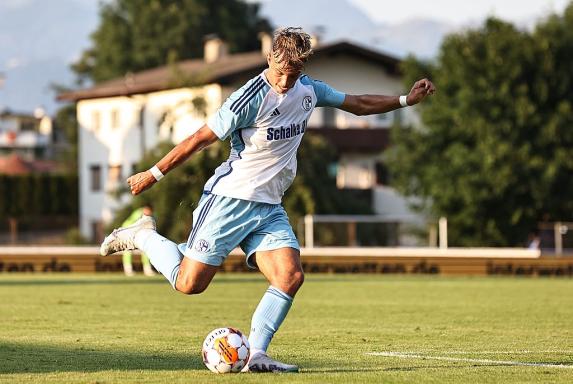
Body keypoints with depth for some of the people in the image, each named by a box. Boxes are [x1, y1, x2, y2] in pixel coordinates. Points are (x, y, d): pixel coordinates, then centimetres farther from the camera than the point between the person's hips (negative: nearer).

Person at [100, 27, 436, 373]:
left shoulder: (309, 90, 4)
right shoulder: (252, 98, -18)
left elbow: (359, 104, 20)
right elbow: (200, 139, -13)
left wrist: (406, 100, 15)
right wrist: (153, 175, -8)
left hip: (269, 208, 6)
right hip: (230, 199, -6)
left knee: (291, 276, -14)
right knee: (190, 283, -5)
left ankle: (256, 355, -12)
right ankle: (143, 235, 19)